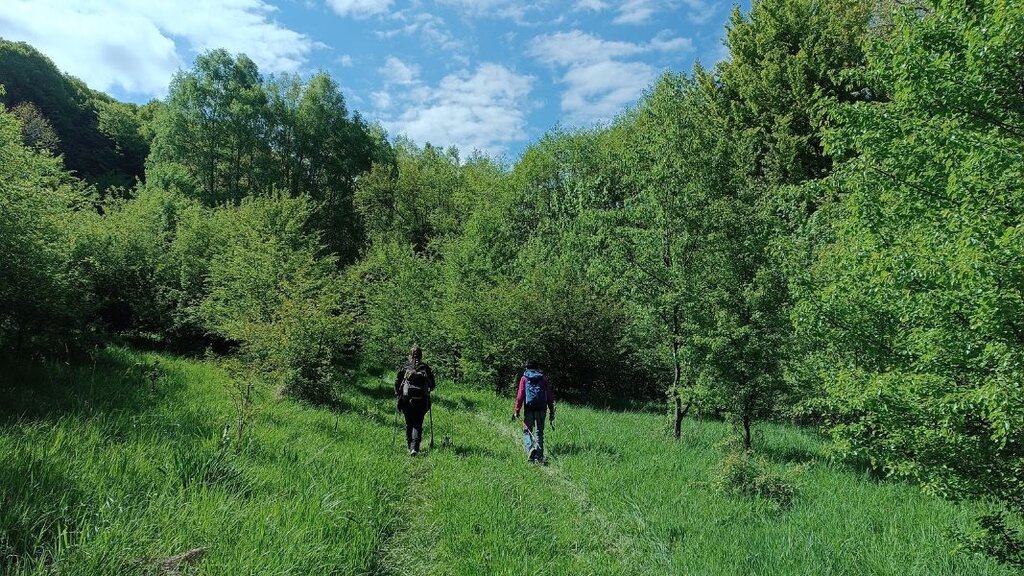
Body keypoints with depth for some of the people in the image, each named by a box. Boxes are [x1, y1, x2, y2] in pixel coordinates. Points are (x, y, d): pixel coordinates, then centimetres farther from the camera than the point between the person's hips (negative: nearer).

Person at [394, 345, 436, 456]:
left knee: (409, 424, 15)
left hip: (407, 400, 1)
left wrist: (397, 395, 12)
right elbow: (433, 385, 5)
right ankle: (414, 447, -14)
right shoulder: (425, 368, 3)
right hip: (421, 401, 0)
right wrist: (427, 391, 24)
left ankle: (410, 446, 24)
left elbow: (397, 382, -1)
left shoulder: (405, 367, 2)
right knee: (418, 425, 2)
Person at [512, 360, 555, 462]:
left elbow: (520, 395, -4)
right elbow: (549, 396, 7)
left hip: (529, 408, -2)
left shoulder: (524, 378, 6)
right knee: (539, 432, 11)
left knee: (527, 431, 7)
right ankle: (539, 456, 8)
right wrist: (551, 412, 10)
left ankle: (531, 449, -18)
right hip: (541, 408, 2)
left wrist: (517, 410, -4)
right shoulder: (543, 378, 11)